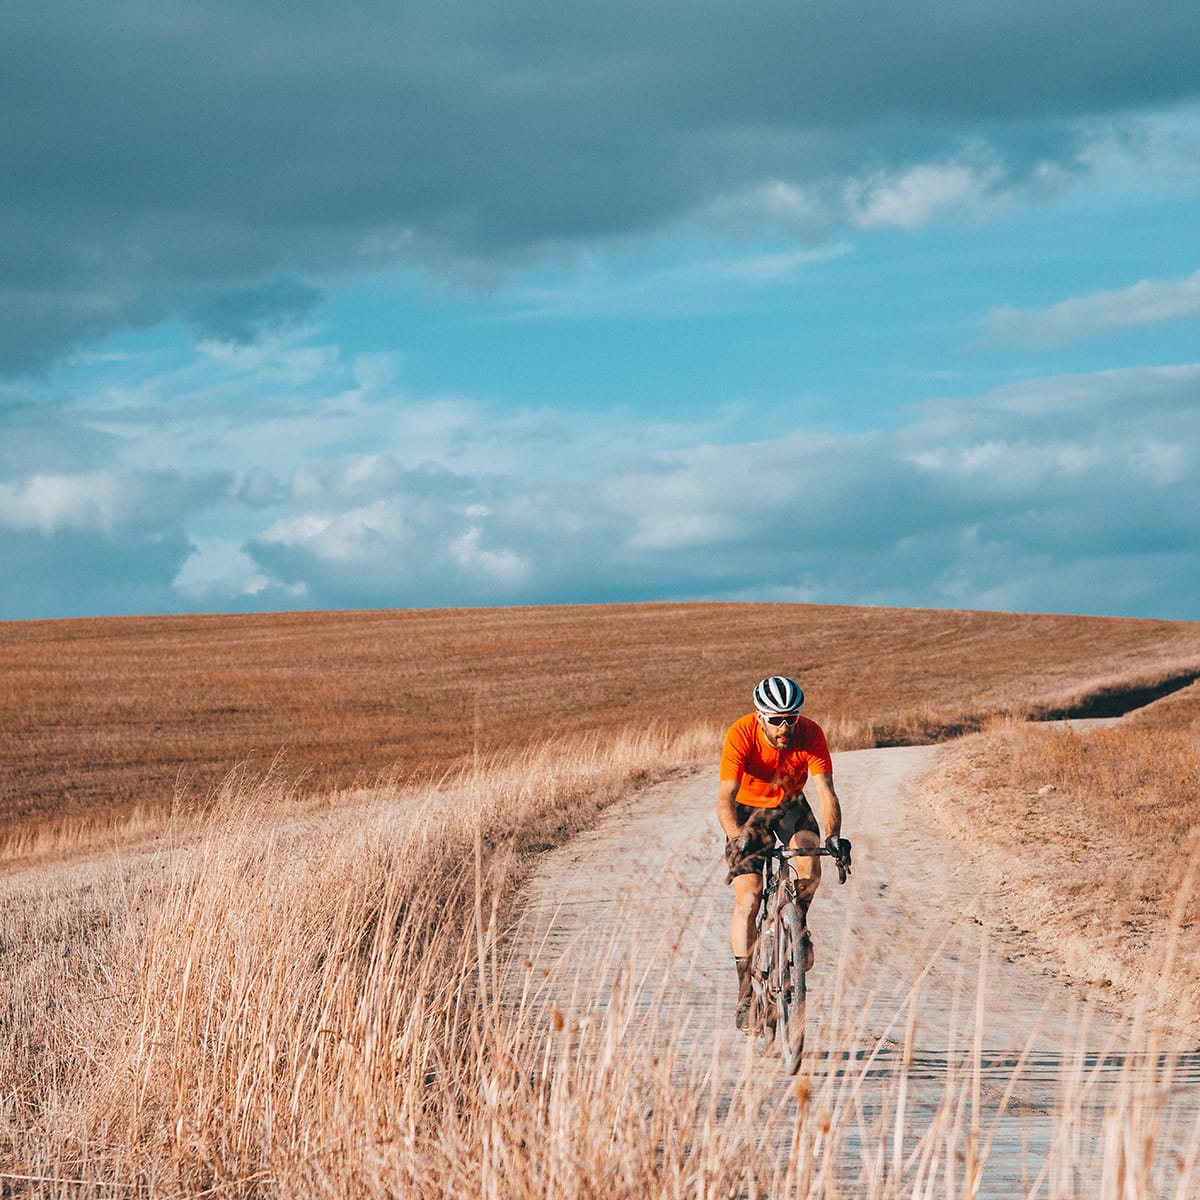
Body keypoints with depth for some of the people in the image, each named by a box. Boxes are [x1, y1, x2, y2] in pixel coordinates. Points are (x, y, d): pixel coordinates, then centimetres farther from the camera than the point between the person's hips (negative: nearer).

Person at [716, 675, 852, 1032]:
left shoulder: (811, 735, -26)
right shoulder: (741, 734, -31)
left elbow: (826, 792, -29)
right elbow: (725, 800, -35)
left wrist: (833, 836, -46)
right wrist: (738, 839, -52)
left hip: (790, 806, 2)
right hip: (748, 809, -2)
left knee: (810, 864, -30)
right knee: (747, 900, -14)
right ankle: (745, 993, -8)